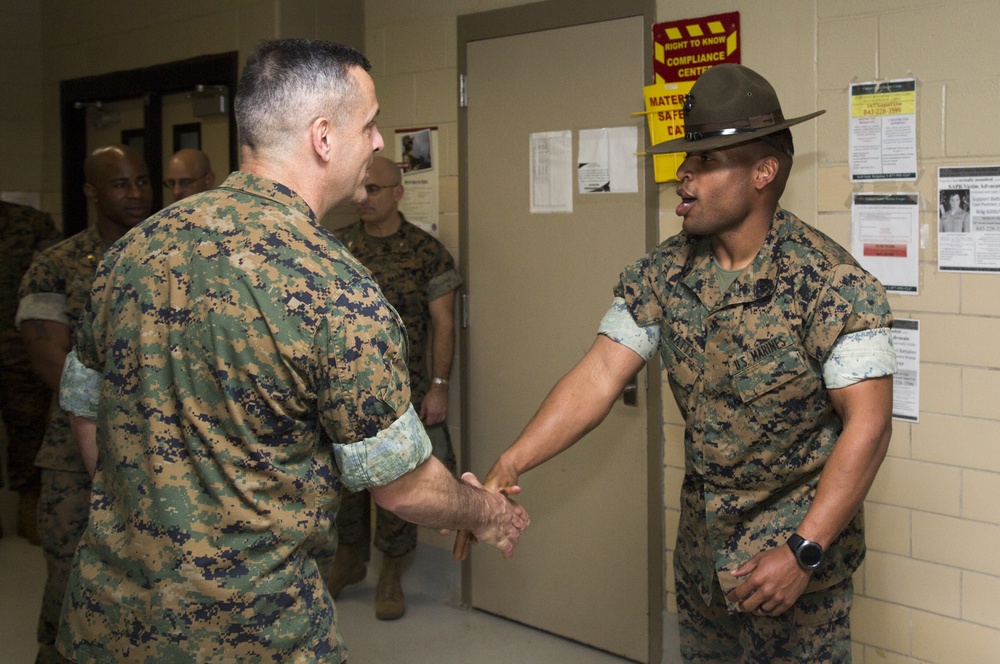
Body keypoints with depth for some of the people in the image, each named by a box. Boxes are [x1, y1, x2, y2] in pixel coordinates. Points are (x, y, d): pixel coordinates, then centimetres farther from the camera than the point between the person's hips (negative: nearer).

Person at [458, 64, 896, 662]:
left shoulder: (830, 283, -18)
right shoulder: (663, 274, -2)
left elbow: (867, 425, -21)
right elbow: (598, 377, -6)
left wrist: (804, 554, -25)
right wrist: (507, 468, -17)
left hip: (795, 547, -5)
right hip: (701, 544, 6)